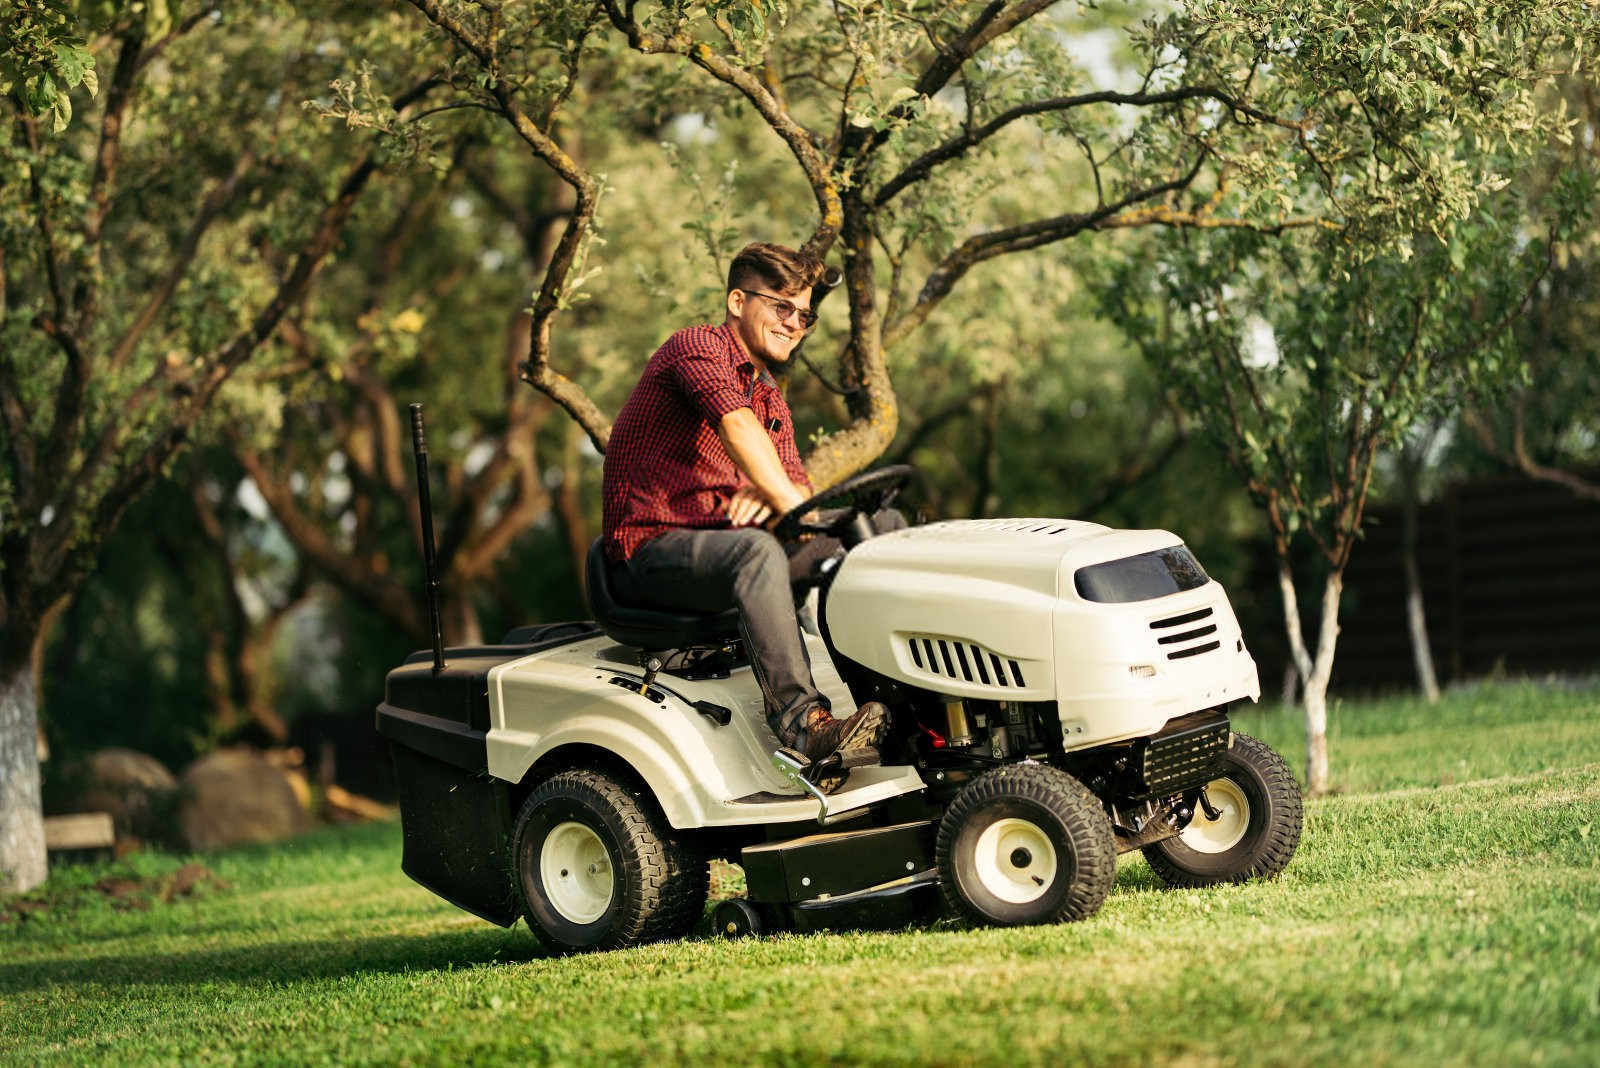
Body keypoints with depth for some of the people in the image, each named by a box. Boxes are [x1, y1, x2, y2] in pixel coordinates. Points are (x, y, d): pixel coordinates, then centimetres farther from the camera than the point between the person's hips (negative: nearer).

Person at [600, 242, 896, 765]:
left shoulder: (771, 397, 19)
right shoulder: (698, 347, -9)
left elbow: (796, 482, 10)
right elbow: (737, 428, -26)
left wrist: (763, 494, -15)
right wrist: (790, 505, -37)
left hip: (722, 540, 8)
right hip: (652, 544, -8)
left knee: (881, 526, -5)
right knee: (757, 550, -40)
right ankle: (801, 721, -47)